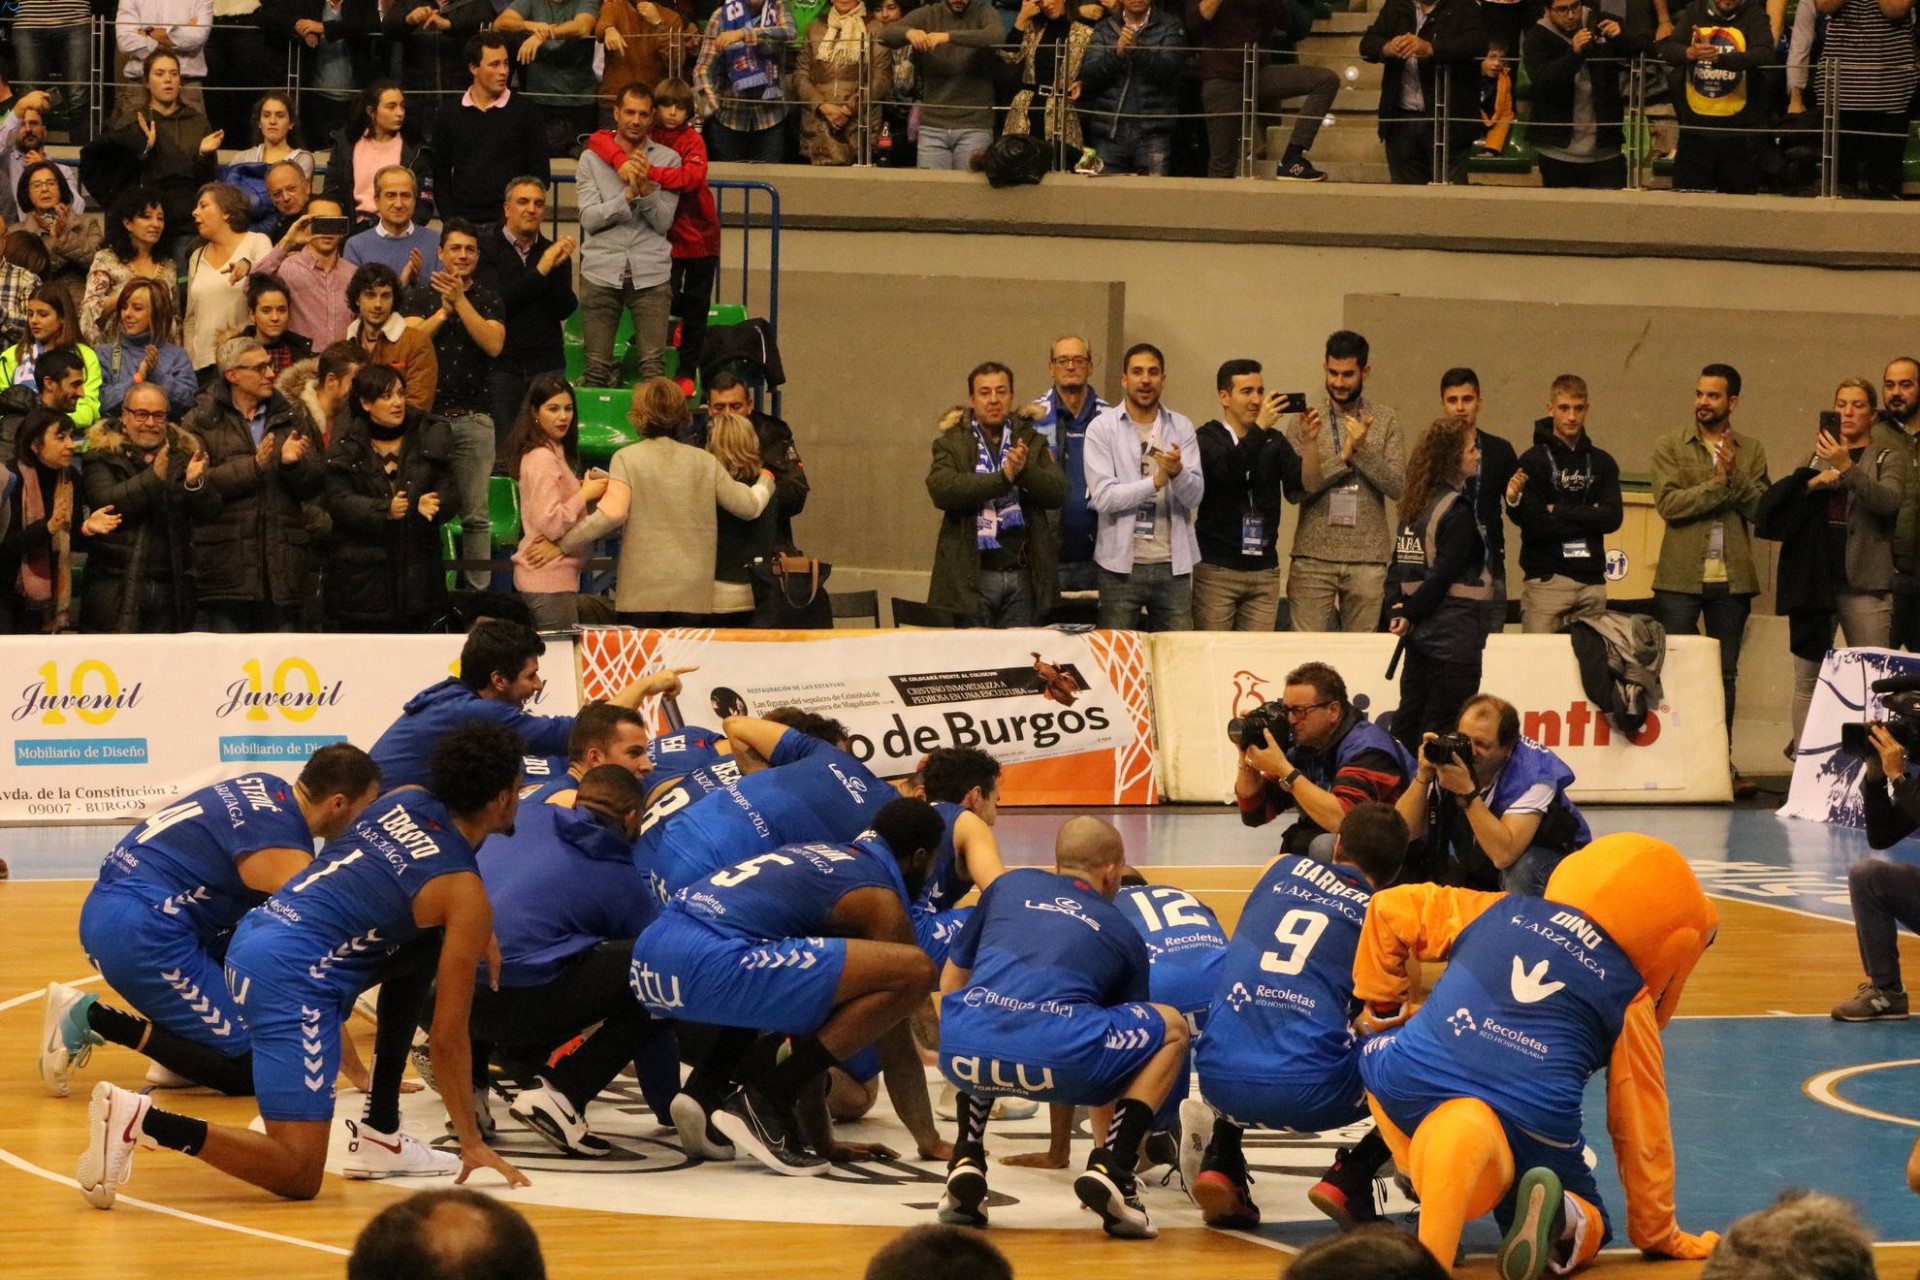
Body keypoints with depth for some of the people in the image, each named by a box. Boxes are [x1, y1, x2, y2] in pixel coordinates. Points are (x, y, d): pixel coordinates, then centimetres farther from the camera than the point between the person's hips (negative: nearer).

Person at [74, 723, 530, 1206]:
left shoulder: (404, 800, 15)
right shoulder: (466, 896, -4)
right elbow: (447, 1037, -2)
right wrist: (472, 1143, 8)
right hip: (294, 979, -9)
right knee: (298, 1177, -9)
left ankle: (380, 1135, 25)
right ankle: (143, 1120, -24)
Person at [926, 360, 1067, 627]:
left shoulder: (1032, 442, 12)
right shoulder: (951, 444, 4)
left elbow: (1058, 492, 0)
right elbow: (941, 489, -15)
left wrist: (1026, 470, -19)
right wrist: (1003, 477, -19)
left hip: (1023, 575, 2)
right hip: (971, 576, -2)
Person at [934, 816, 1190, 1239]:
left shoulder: (1009, 885, 30)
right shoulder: (1124, 934, 27)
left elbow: (951, 979, 39)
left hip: (962, 1050, 3)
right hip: (1055, 1058, -3)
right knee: (1172, 1029, 23)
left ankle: (966, 1161, 23)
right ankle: (1112, 1166, 6)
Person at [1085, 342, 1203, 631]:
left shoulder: (1181, 427, 8)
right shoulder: (1102, 428, 0)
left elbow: (1195, 496, -2)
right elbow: (1102, 497, -11)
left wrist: (1177, 472, -23)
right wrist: (1155, 482, -18)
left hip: (1172, 564, 2)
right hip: (1121, 564, -2)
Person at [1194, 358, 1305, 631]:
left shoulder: (1274, 441, 11)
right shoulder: (1207, 438, 0)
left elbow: (1300, 483, -3)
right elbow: (1226, 471, -21)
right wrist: (1260, 427, -27)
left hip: (1264, 569, 4)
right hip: (1217, 568, -4)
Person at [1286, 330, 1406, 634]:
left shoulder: (1384, 421, 5)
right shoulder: (1305, 420, 3)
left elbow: (1397, 486, -2)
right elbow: (1296, 491, -4)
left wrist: (1362, 449, -14)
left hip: (1367, 560, 1)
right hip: (1313, 556, -1)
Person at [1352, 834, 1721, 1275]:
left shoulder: (1500, 911, 23)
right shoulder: (1628, 997, 16)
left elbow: (1390, 910, 24)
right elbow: (1642, 1126, 20)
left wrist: (1382, 1009, 35)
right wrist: (1658, 1234, 32)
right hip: (1533, 1125, -1)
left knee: (1379, 1055, 37)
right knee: (1585, 1228, 26)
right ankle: (1554, 1215, -12)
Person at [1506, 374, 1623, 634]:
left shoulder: (1602, 462, 12)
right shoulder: (1533, 461, 1)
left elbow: (1613, 517, -1)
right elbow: (1536, 523, -9)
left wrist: (1559, 512, -6)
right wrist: (1587, 518, -8)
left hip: (1592, 581, 4)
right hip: (1546, 580, -3)